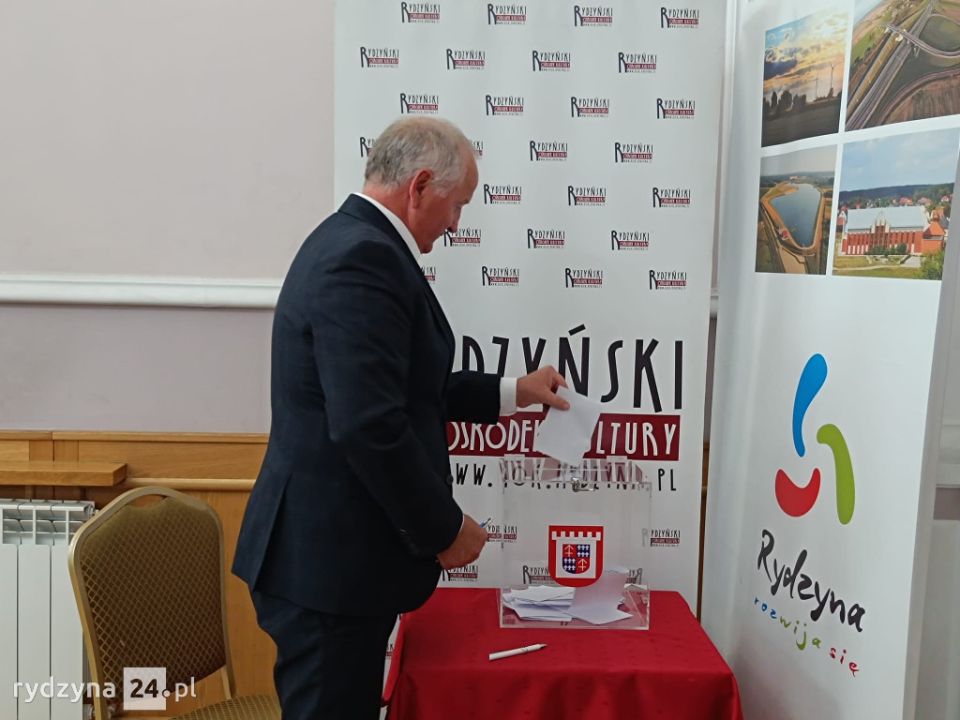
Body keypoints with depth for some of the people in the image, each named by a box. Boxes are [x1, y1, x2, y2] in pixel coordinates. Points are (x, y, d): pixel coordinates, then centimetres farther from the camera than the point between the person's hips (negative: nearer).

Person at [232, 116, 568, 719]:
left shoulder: (352, 241, 12)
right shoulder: (364, 258, -21)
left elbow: (402, 387, 20)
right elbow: (369, 425, -28)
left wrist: (510, 392, 20)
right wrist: (446, 528, -15)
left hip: (330, 550, 10)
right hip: (330, 560, -10)